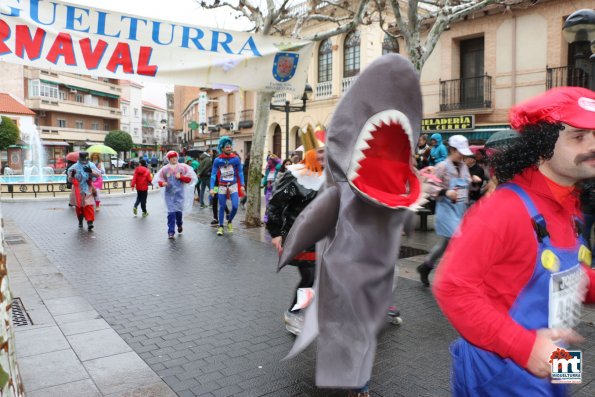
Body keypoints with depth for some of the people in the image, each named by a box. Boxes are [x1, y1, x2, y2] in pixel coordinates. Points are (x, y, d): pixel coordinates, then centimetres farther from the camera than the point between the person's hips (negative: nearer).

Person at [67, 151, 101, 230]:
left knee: (89, 206, -12)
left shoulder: (91, 166, 0)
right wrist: (72, 175, -20)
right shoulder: (74, 167, 0)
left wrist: (91, 171, -29)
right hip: (78, 191, 1)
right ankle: (80, 221, 31)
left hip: (87, 190, -1)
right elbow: (70, 180, 2)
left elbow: (99, 174, -12)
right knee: (78, 206, 12)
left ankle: (90, 222, -16)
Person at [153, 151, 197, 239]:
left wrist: (180, 177, -15)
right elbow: (158, 179, 9)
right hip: (169, 193, 0)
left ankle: (179, 224, 36)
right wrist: (162, 183, -13)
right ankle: (171, 232, 1)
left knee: (179, 210, 3)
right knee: (171, 212, -5)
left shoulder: (182, 167, 1)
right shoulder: (165, 169, 3)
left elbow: (189, 179, 1)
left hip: (180, 193, 0)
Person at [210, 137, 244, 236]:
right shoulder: (217, 160, -5)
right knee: (222, 207, 7)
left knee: (235, 206, -10)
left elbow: (240, 172, 3)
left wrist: (242, 185, -4)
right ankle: (220, 227, 21)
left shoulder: (236, 159, -4)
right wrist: (212, 188, -10)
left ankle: (229, 221, 18)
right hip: (222, 186, 0)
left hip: (233, 185, 0)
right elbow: (213, 174, -3)